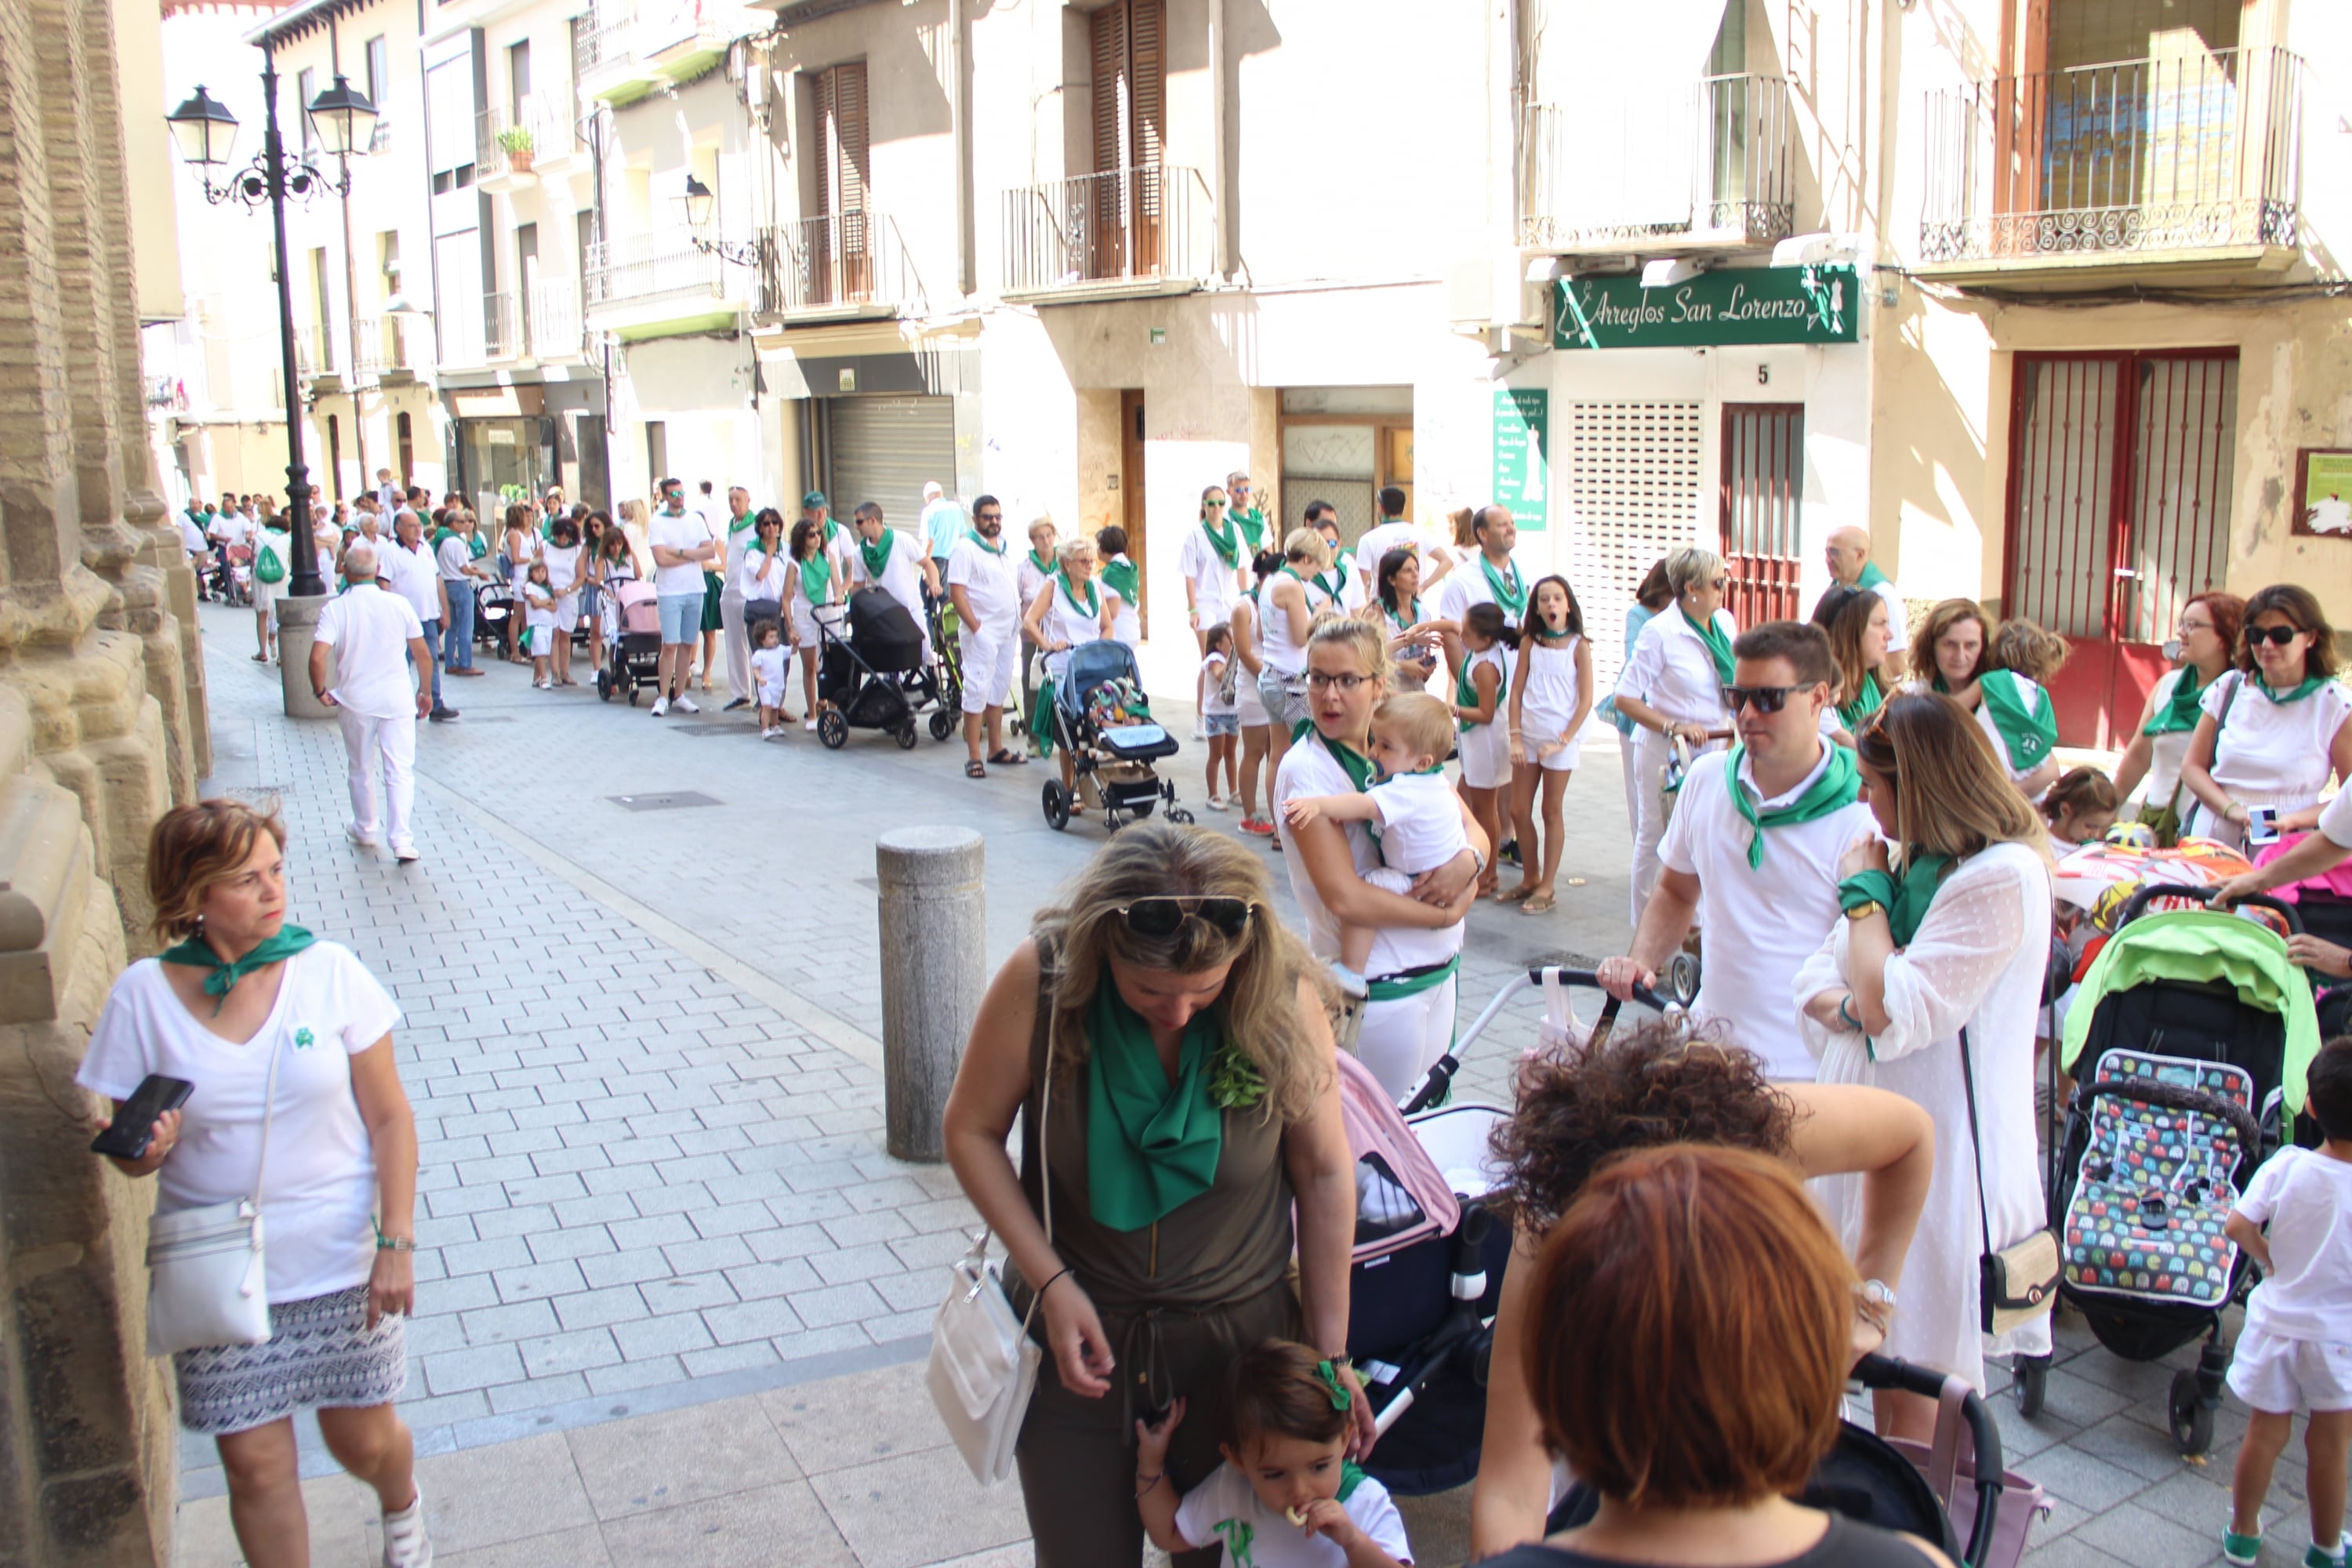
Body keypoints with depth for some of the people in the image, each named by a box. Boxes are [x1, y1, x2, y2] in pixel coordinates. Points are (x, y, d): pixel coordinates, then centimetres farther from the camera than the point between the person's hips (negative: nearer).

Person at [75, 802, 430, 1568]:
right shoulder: (143, 995, -8)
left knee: (363, 1442, 12)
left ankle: (402, 1506, 47)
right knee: (255, 1465, 5)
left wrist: (397, 1243, -10)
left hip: (341, 1263, 0)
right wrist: (145, 1149, -22)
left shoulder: (329, 970, -9)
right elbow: (132, 1155, 2)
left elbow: (389, 1118, -5)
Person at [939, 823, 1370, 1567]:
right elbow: (972, 1132, -7)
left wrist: (1330, 1352, -2)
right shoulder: (1042, 977, -20)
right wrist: (1052, 1281, -14)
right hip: (1077, 1335, 0)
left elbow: (1324, 1174, -7)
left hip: (1237, 1339, 1)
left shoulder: (1284, 997, -18)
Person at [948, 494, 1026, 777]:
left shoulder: (1005, 547, 13)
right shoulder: (965, 548, -9)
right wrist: (976, 627, -20)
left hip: (1008, 632, 8)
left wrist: (1018, 624, 11)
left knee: (999, 690, 14)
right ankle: (973, 758, -3)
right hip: (983, 633, -8)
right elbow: (956, 594, -15)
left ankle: (997, 749, 23)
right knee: (977, 691, -6)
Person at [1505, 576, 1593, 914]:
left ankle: (1547, 888, 13)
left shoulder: (1578, 646, -6)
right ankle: (1529, 879, 23)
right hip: (1528, 736, 4)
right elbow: (1516, 692, 4)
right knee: (1519, 811, 6)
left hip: (1561, 739, -4)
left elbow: (1586, 700, -7)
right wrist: (1516, 738, -4)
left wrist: (1562, 741, -13)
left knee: (1551, 813, 5)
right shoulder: (1529, 643, 4)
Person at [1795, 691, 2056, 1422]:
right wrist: (1850, 1008, -14)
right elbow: (1814, 982, 9)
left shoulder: (2003, 875, -17)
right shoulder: (1914, 862, 12)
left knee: (1919, 1385, 4)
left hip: (1942, 1154, -8)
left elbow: (1889, 1009, -22)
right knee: (1887, 1354, 17)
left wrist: (1866, 892, -9)